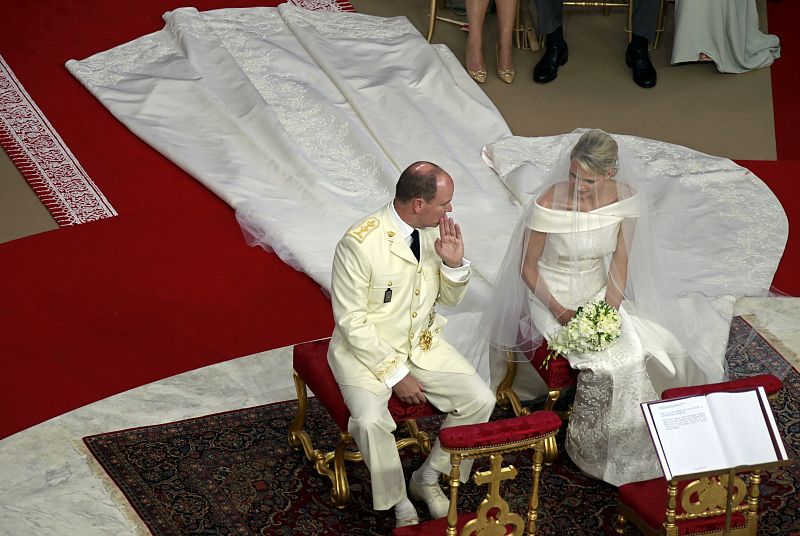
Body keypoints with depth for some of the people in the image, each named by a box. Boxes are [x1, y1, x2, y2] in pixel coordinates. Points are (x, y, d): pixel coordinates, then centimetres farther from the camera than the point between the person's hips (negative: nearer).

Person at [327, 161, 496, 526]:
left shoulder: (436, 230, -5)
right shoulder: (359, 243, -24)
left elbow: (450, 298, 8)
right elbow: (352, 321, -19)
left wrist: (454, 263, -13)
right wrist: (395, 373, -19)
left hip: (423, 342, 6)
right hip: (367, 349, -6)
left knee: (481, 400, -10)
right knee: (370, 420, -30)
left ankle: (428, 477, 11)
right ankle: (400, 504, -5)